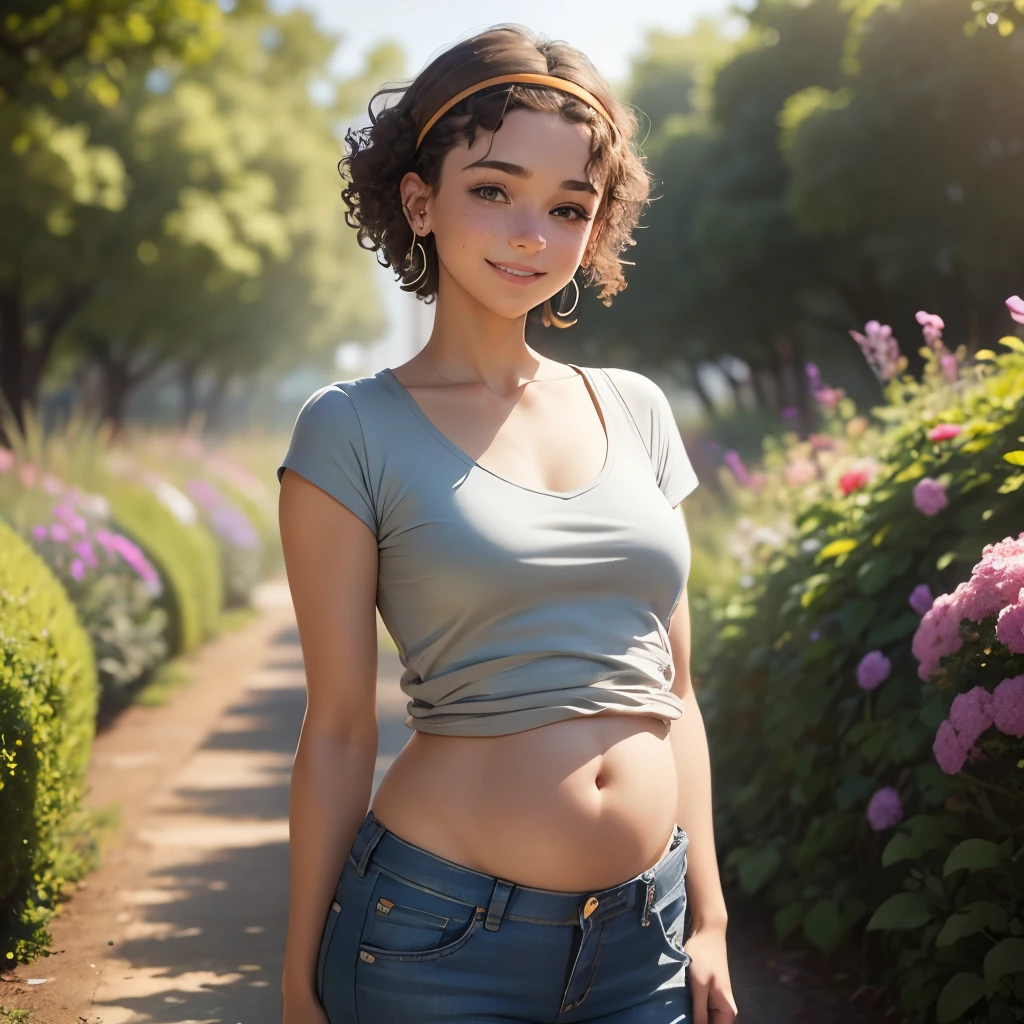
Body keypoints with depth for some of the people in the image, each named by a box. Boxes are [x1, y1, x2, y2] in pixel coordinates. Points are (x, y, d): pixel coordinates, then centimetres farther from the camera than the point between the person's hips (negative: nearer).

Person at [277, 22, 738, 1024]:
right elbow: (339, 729, -5)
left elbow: (671, 692, 10)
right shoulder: (353, 430, -5)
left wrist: (707, 921, 8)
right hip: (441, 940, -4)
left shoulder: (635, 409, 7)